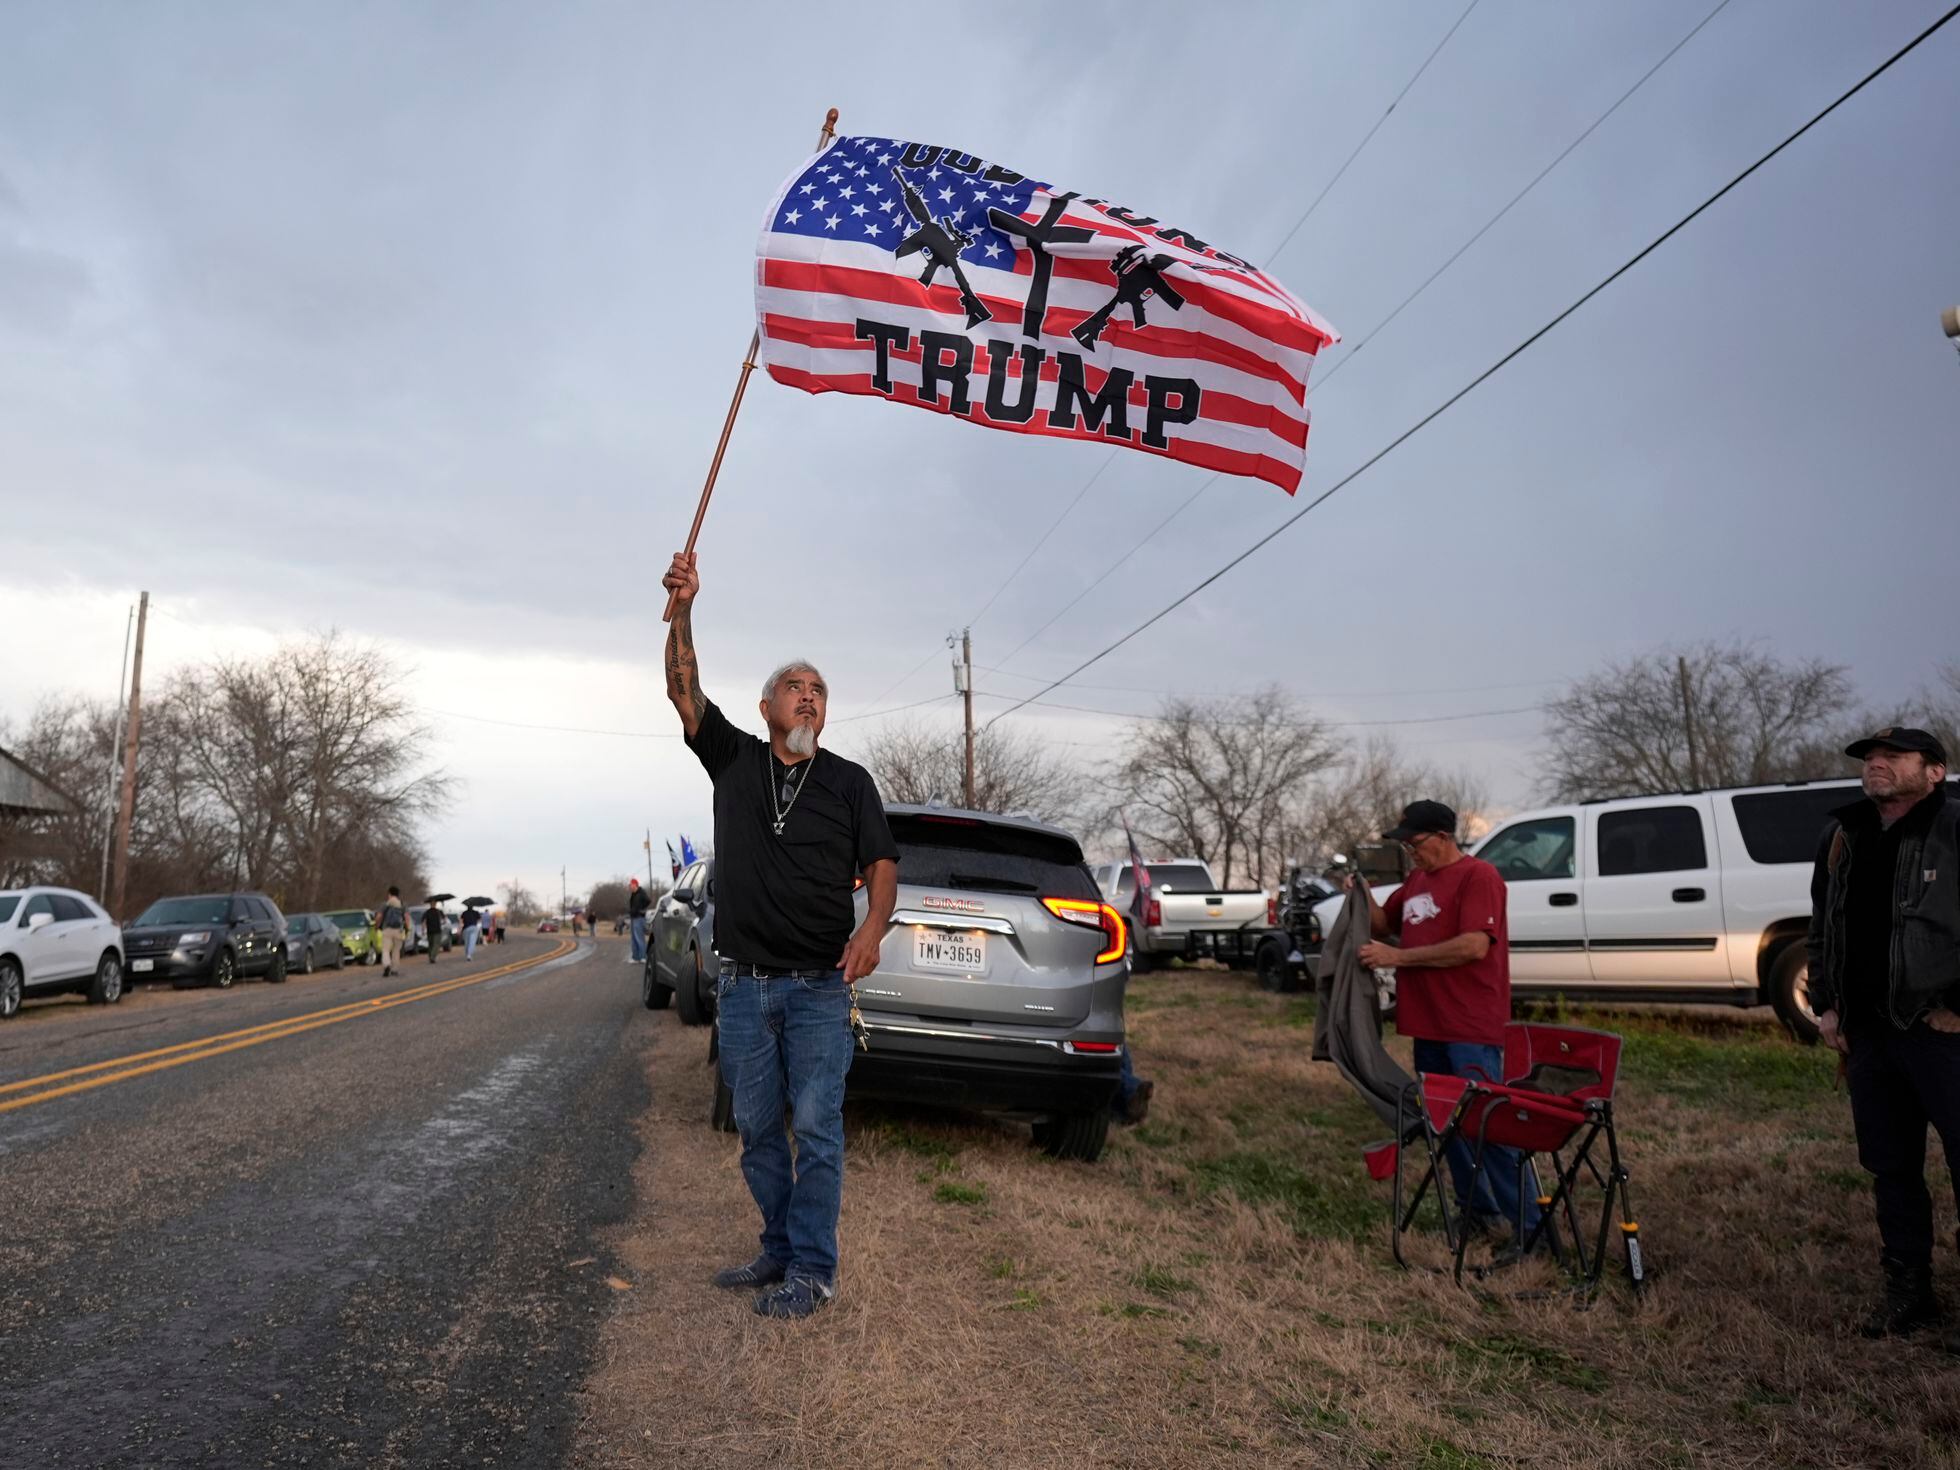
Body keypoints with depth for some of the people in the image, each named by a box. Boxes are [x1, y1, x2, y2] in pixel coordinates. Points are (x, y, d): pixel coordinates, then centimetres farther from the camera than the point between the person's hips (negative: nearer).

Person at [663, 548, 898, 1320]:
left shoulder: (850, 780, 4)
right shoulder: (733, 760, 8)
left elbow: (880, 862, -1)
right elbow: (684, 692, -4)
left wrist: (872, 927, -22)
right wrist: (682, 610, -18)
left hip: (821, 987, -2)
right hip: (744, 987, 3)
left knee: (816, 1128, -2)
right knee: (757, 1131, 11)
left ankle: (812, 1266, 8)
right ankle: (780, 1250, 25)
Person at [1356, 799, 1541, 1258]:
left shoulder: (1478, 876, -11)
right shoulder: (1417, 881, 15)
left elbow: (1475, 945, -22)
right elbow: (1384, 925, 25)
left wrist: (1398, 957, -19)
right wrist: (1364, 899, 3)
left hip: (1470, 1030, -9)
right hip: (1428, 1025, 9)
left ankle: (1529, 1224, 0)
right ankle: (1477, 1210, 27)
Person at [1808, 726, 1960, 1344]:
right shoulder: (1841, 837, 11)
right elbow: (1822, 927, 19)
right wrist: (1827, 1004, 14)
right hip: (1869, 1032, 6)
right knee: (1890, 1166, 14)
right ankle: (1907, 1290, 26)